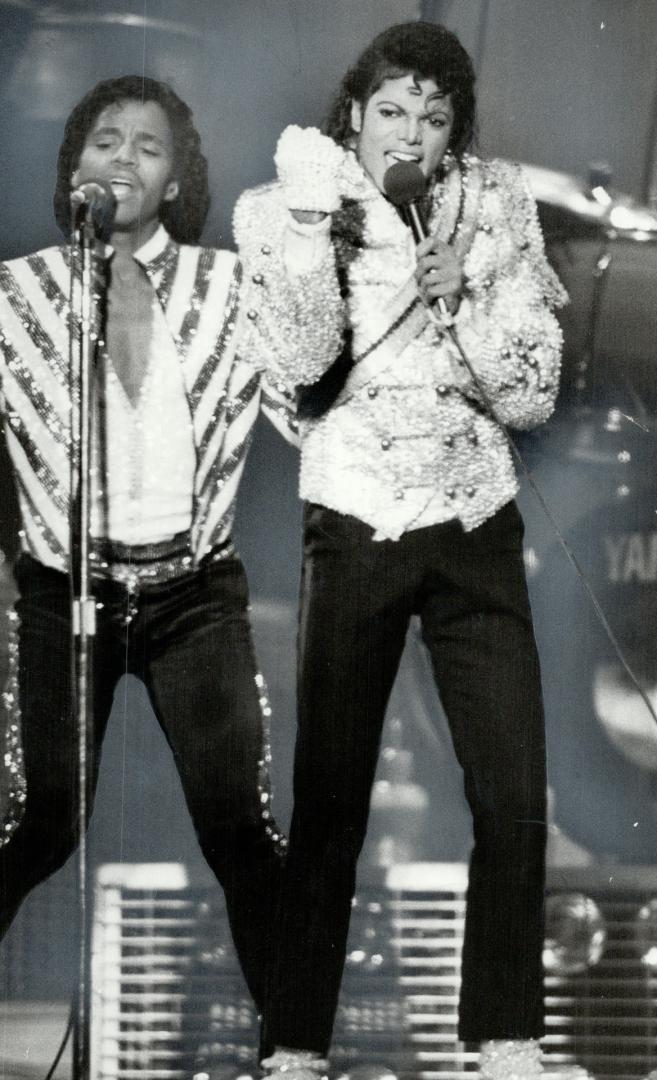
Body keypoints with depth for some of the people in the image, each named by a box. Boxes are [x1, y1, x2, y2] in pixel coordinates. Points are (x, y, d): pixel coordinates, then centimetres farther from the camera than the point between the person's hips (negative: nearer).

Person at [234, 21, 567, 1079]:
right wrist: (316, 212, -19)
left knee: (515, 796, -3)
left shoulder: (497, 207, 3)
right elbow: (298, 368, -16)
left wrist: (458, 297, -14)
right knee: (329, 799, -3)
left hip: (478, 532, 2)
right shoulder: (294, 206, -2)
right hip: (353, 532, -2)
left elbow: (533, 395, 1)